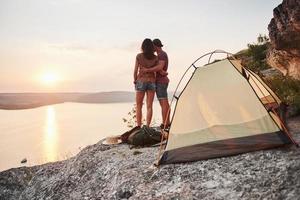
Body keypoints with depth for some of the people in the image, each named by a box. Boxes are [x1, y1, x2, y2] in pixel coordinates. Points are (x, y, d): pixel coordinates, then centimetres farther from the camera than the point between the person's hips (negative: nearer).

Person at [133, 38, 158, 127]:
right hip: (152, 82, 2)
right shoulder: (155, 58, 1)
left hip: (141, 81, -2)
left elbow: (135, 71, -4)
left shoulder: (139, 56, -4)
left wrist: (135, 81, 11)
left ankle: (139, 127, 3)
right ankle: (147, 126, 3)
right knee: (149, 106, 4)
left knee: (138, 106, 6)